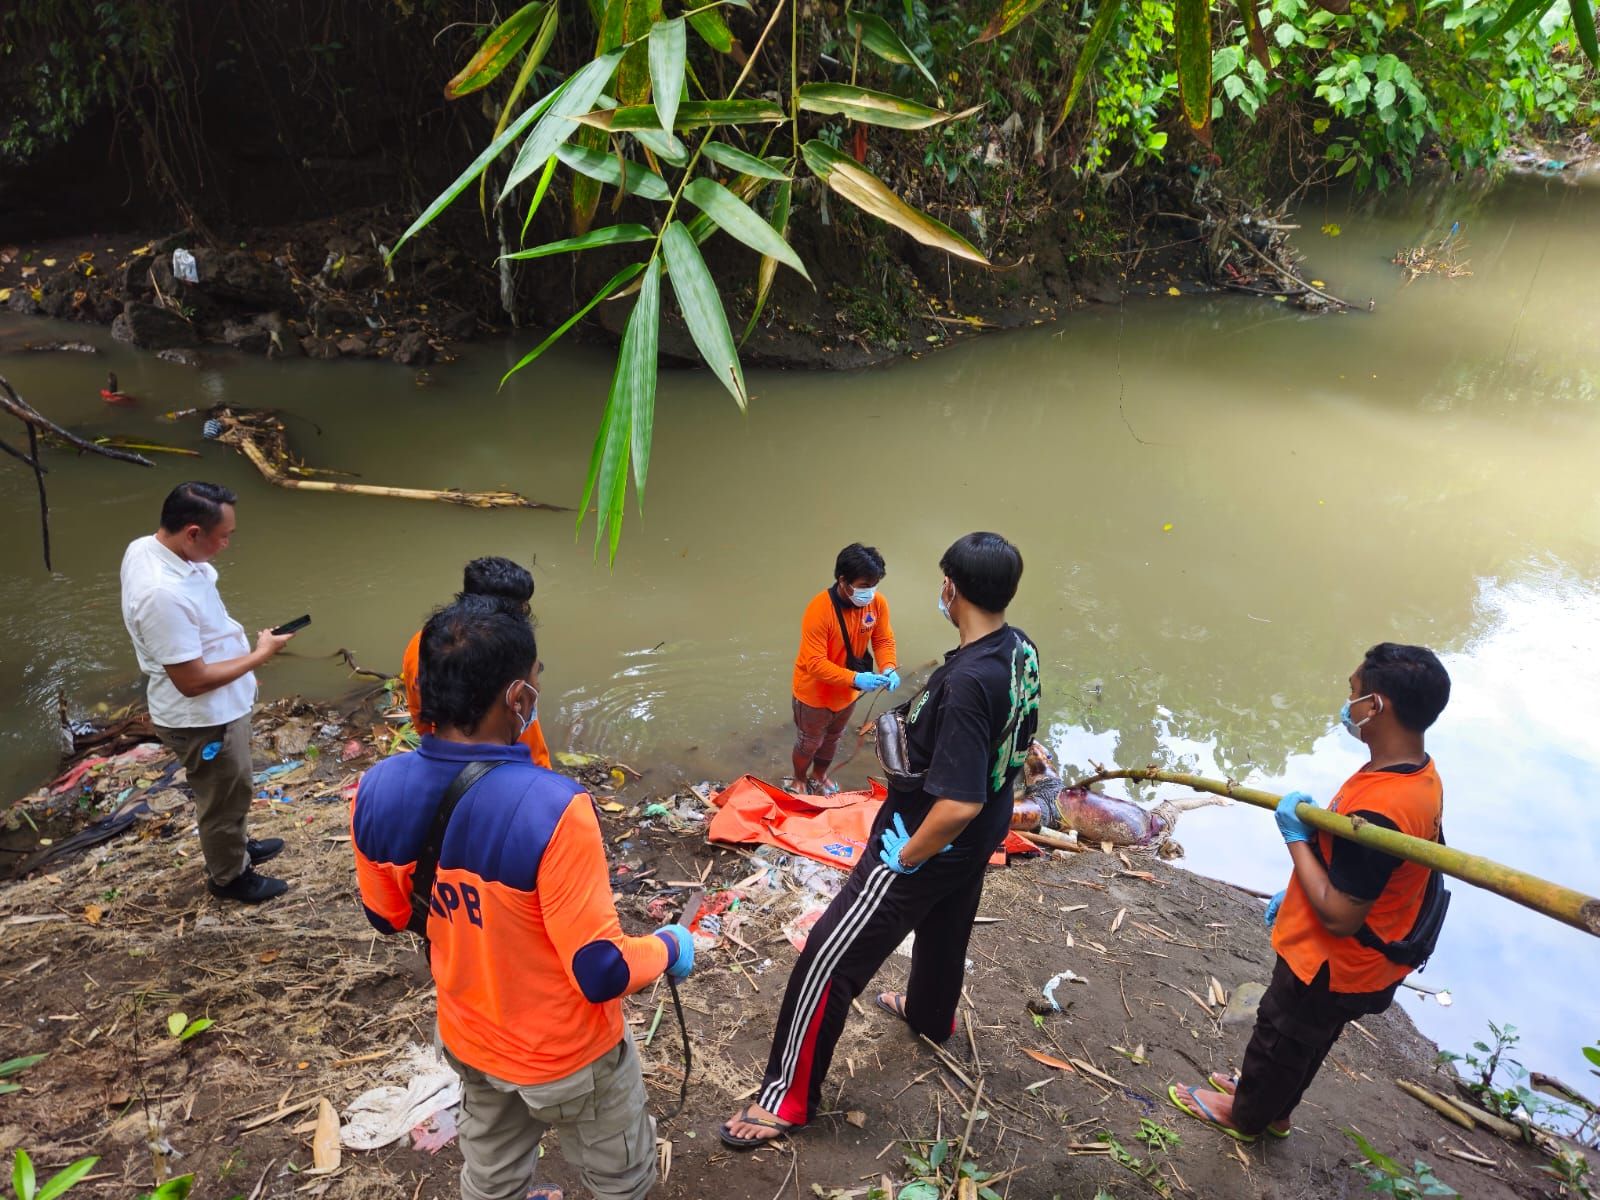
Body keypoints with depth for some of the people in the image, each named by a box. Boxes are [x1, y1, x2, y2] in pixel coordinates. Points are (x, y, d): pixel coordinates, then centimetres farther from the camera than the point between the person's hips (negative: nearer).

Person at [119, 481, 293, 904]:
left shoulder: (145, 547, -8)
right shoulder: (163, 594, -38)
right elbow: (192, 681, -31)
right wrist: (260, 655, -22)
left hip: (216, 707, 9)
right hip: (202, 719, -9)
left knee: (228, 791, 30)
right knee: (225, 797, 15)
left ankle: (236, 847, 53)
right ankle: (229, 876, 39)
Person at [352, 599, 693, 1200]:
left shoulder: (376, 791, -18)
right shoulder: (551, 808, -37)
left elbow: (388, 916, 0)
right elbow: (601, 973, -28)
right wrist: (669, 947, -9)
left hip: (467, 1041, 6)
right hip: (567, 1058, -5)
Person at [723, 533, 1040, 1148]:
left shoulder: (967, 682, -36)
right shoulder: (1020, 650, -8)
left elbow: (958, 805, -36)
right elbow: (1019, 742, 8)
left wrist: (905, 858, -20)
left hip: (930, 840, -9)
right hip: (983, 834, 9)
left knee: (829, 958, 3)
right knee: (945, 926, 34)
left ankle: (788, 1097, 18)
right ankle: (930, 1014, 62)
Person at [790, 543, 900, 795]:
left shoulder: (877, 603, -17)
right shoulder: (820, 609, -34)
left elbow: (884, 639, -5)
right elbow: (815, 663, -33)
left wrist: (888, 668, -25)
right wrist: (855, 679, -42)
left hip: (847, 692, 5)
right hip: (815, 693, -5)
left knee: (831, 739, 28)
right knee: (809, 743, 19)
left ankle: (819, 777, 54)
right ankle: (799, 781, 47)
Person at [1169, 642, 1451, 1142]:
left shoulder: (1379, 810, -39)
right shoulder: (1419, 774, -7)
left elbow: (1338, 914, -32)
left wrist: (1296, 838, -23)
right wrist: (1294, 895, 15)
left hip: (1331, 968, -8)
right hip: (1359, 961, 8)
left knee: (1280, 1037, 19)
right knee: (1303, 1039, 30)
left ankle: (1245, 1114, 44)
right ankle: (1272, 1106, 53)